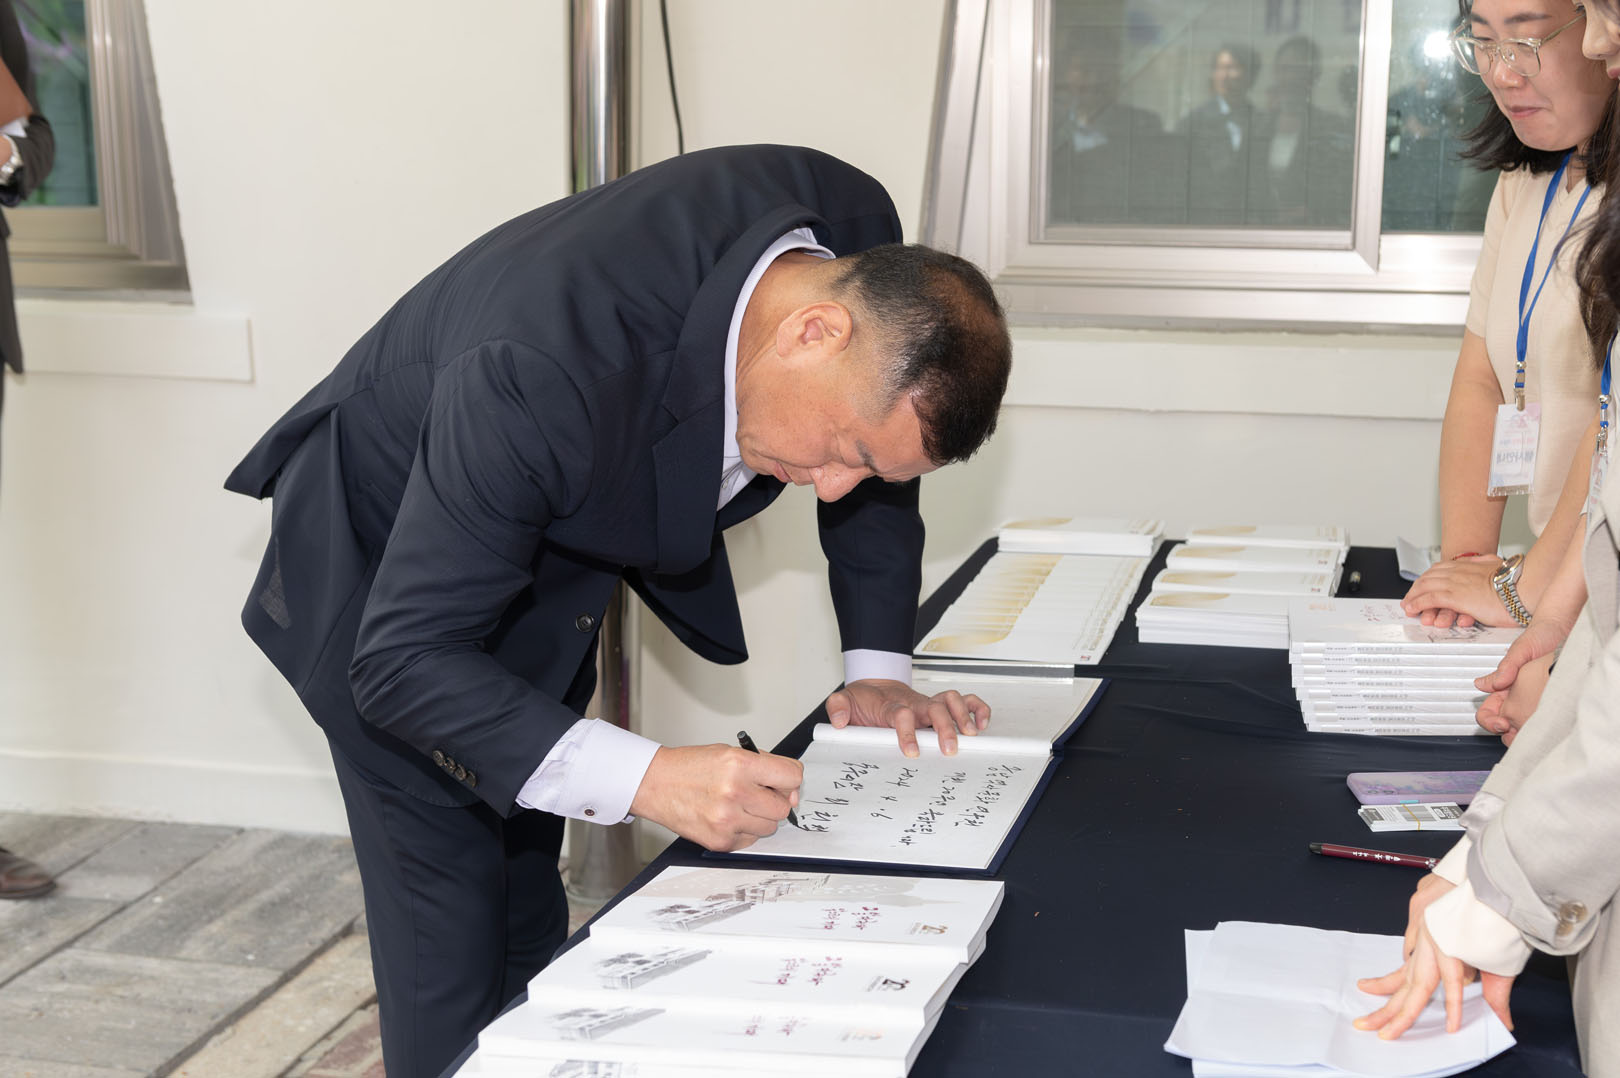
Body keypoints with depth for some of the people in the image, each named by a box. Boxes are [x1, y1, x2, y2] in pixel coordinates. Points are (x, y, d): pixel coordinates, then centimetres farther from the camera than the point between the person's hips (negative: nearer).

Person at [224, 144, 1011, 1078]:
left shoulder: (861, 238, -22)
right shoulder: (546, 371, -44)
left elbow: (872, 472, 0)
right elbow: (404, 661, -38)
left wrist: (878, 670, -9)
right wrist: (643, 778, -48)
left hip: (551, 547, 6)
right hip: (384, 561, -6)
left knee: (530, 924, 13)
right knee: (458, 973, -6)